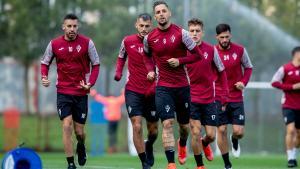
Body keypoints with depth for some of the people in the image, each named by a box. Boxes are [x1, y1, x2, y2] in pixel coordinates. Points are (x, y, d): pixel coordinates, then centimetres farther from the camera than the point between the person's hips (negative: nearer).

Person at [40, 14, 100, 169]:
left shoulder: (87, 43, -5)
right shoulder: (54, 44, -1)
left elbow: (96, 64, 3)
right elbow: (45, 63, 11)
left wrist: (90, 83, -10)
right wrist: (44, 77, -8)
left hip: (81, 92, 0)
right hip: (63, 92, 0)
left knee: (79, 131, 5)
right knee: (67, 126, -14)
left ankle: (81, 147, 42)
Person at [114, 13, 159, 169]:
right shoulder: (127, 41, -2)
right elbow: (121, 57, 17)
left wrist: (155, 86, -13)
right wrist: (118, 72, -1)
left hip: (151, 92, 1)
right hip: (133, 91, -1)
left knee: (153, 129, 10)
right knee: (137, 126, -14)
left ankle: (149, 146, 45)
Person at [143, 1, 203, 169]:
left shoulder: (181, 33, -7)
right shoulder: (149, 38, 0)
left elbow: (197, 55, -2)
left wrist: (180, 61, -16)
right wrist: (150, 70, 3)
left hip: (182, 86, 0)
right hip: (163, 87, 0)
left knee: (185, 125, 14)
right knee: (167, 123, -14)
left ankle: (182, 145, 49)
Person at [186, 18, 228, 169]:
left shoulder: (211, 50, -3)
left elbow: (221, 71, 7)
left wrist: (225, 93, 2)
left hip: (209, 99, 2)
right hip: (191, 98, -2)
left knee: (211, 135, 3)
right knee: (196, 132, -11)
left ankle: (204, 145, 40)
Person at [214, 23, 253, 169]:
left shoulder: (240, 50, -2)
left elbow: (248, 67, 12)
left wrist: (244, 82, -5)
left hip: (237, 97, 1)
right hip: (218, 98, -1)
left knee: (239, 131, -5)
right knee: (221, 130, -2)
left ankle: (234, 141, 34)